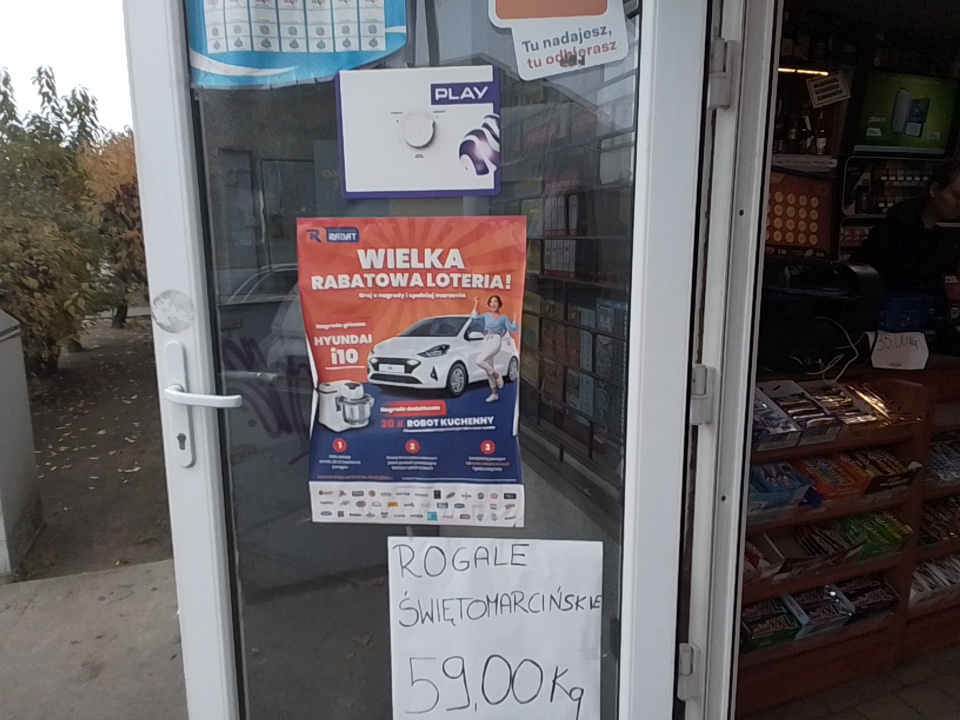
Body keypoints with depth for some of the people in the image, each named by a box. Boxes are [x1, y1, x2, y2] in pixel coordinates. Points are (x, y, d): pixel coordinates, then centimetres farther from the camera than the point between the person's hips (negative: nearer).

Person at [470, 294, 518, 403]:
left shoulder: (504, 317, 12)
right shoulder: (486, 316, 16)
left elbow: (512, 329, 4)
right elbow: (474, 316, 0)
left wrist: (515, 317, 2)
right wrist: (476, 304, 4)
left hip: (495, 341, -4)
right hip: (485, 341, 4)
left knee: (479, 360, -27)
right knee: (488, 367, 4)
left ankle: (497, 375, -5)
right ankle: (495, 394, 14)